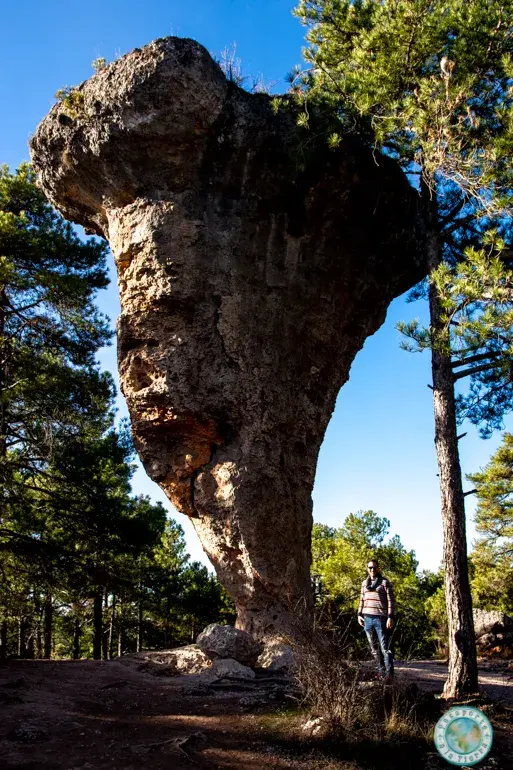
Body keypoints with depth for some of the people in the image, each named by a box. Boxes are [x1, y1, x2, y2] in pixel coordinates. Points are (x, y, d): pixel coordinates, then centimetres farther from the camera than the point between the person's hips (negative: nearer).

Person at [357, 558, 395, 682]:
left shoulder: (385, 582, -2)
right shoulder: (365, 583, 14)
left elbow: (391, 601, -5)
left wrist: (391, 617, -12)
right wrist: (359, 614, 11)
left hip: (380, 618, -6)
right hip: (367, 618, 6)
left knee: (384, 647, -9)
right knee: (374, 647, 9)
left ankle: (389, 674, -9)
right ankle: (381, 671, 17)